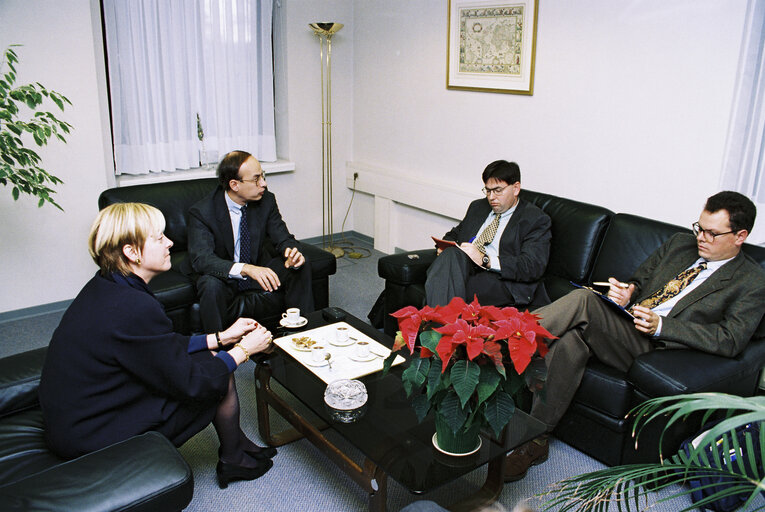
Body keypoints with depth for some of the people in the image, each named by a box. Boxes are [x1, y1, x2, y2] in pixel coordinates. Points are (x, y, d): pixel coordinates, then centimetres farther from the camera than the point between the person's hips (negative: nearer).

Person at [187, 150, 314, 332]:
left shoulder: (266, 200, -9)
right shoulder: (201, 212, -21)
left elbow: (283, 238, -4)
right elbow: (201, 259, -31)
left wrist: (292, 252, -31)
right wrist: (246, 269, -47)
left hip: (258, 268, 4)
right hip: (223, 276, -4)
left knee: (301, 266, -16)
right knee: (211, 285, -36)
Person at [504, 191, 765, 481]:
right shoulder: (680, 243, 21)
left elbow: (731, 340, -9)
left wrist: (660, 324, -18)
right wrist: (628, 291, -2)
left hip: (655, 346, -5)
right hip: (623, 327, 6)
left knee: (582, 299, -29)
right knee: (571, 340, -30)